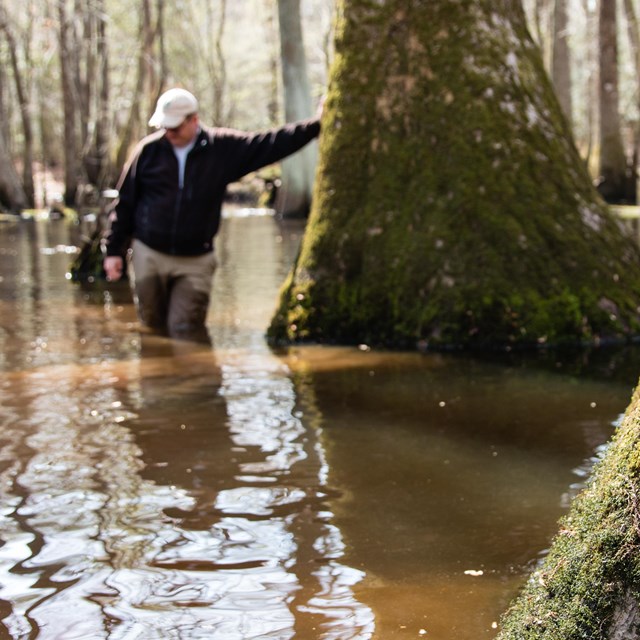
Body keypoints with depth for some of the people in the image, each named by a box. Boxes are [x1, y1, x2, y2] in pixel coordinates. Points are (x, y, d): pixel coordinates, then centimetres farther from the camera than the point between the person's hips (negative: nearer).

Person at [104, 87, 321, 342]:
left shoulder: (224, 148, -2)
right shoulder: (149, 149, 0)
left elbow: (273, 144, -1)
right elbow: (125, 202, 6)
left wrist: (319, 125, -6)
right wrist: (114, 250, 6)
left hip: (195, 262, -2)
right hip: (148, 255, 2)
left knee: (186, 329, -10)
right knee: (154, 325, 11)